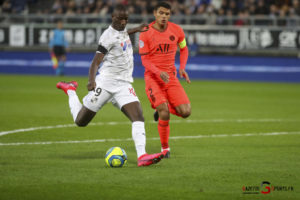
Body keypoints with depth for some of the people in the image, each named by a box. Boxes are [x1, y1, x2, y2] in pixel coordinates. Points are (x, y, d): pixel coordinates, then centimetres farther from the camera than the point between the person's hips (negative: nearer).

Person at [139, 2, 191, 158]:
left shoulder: (176, 30, 1)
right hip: (153, 77, -4)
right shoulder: (146, 34, -9)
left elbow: (184, 49, 16)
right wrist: (159, 72, -25)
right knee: (164, 115, -18)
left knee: (185, 112, -10)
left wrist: (182, 68, 0)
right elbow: (144, 60, -8)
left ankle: (162, 110, 22)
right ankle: (165, 148, 1)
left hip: (171, 76, 4)